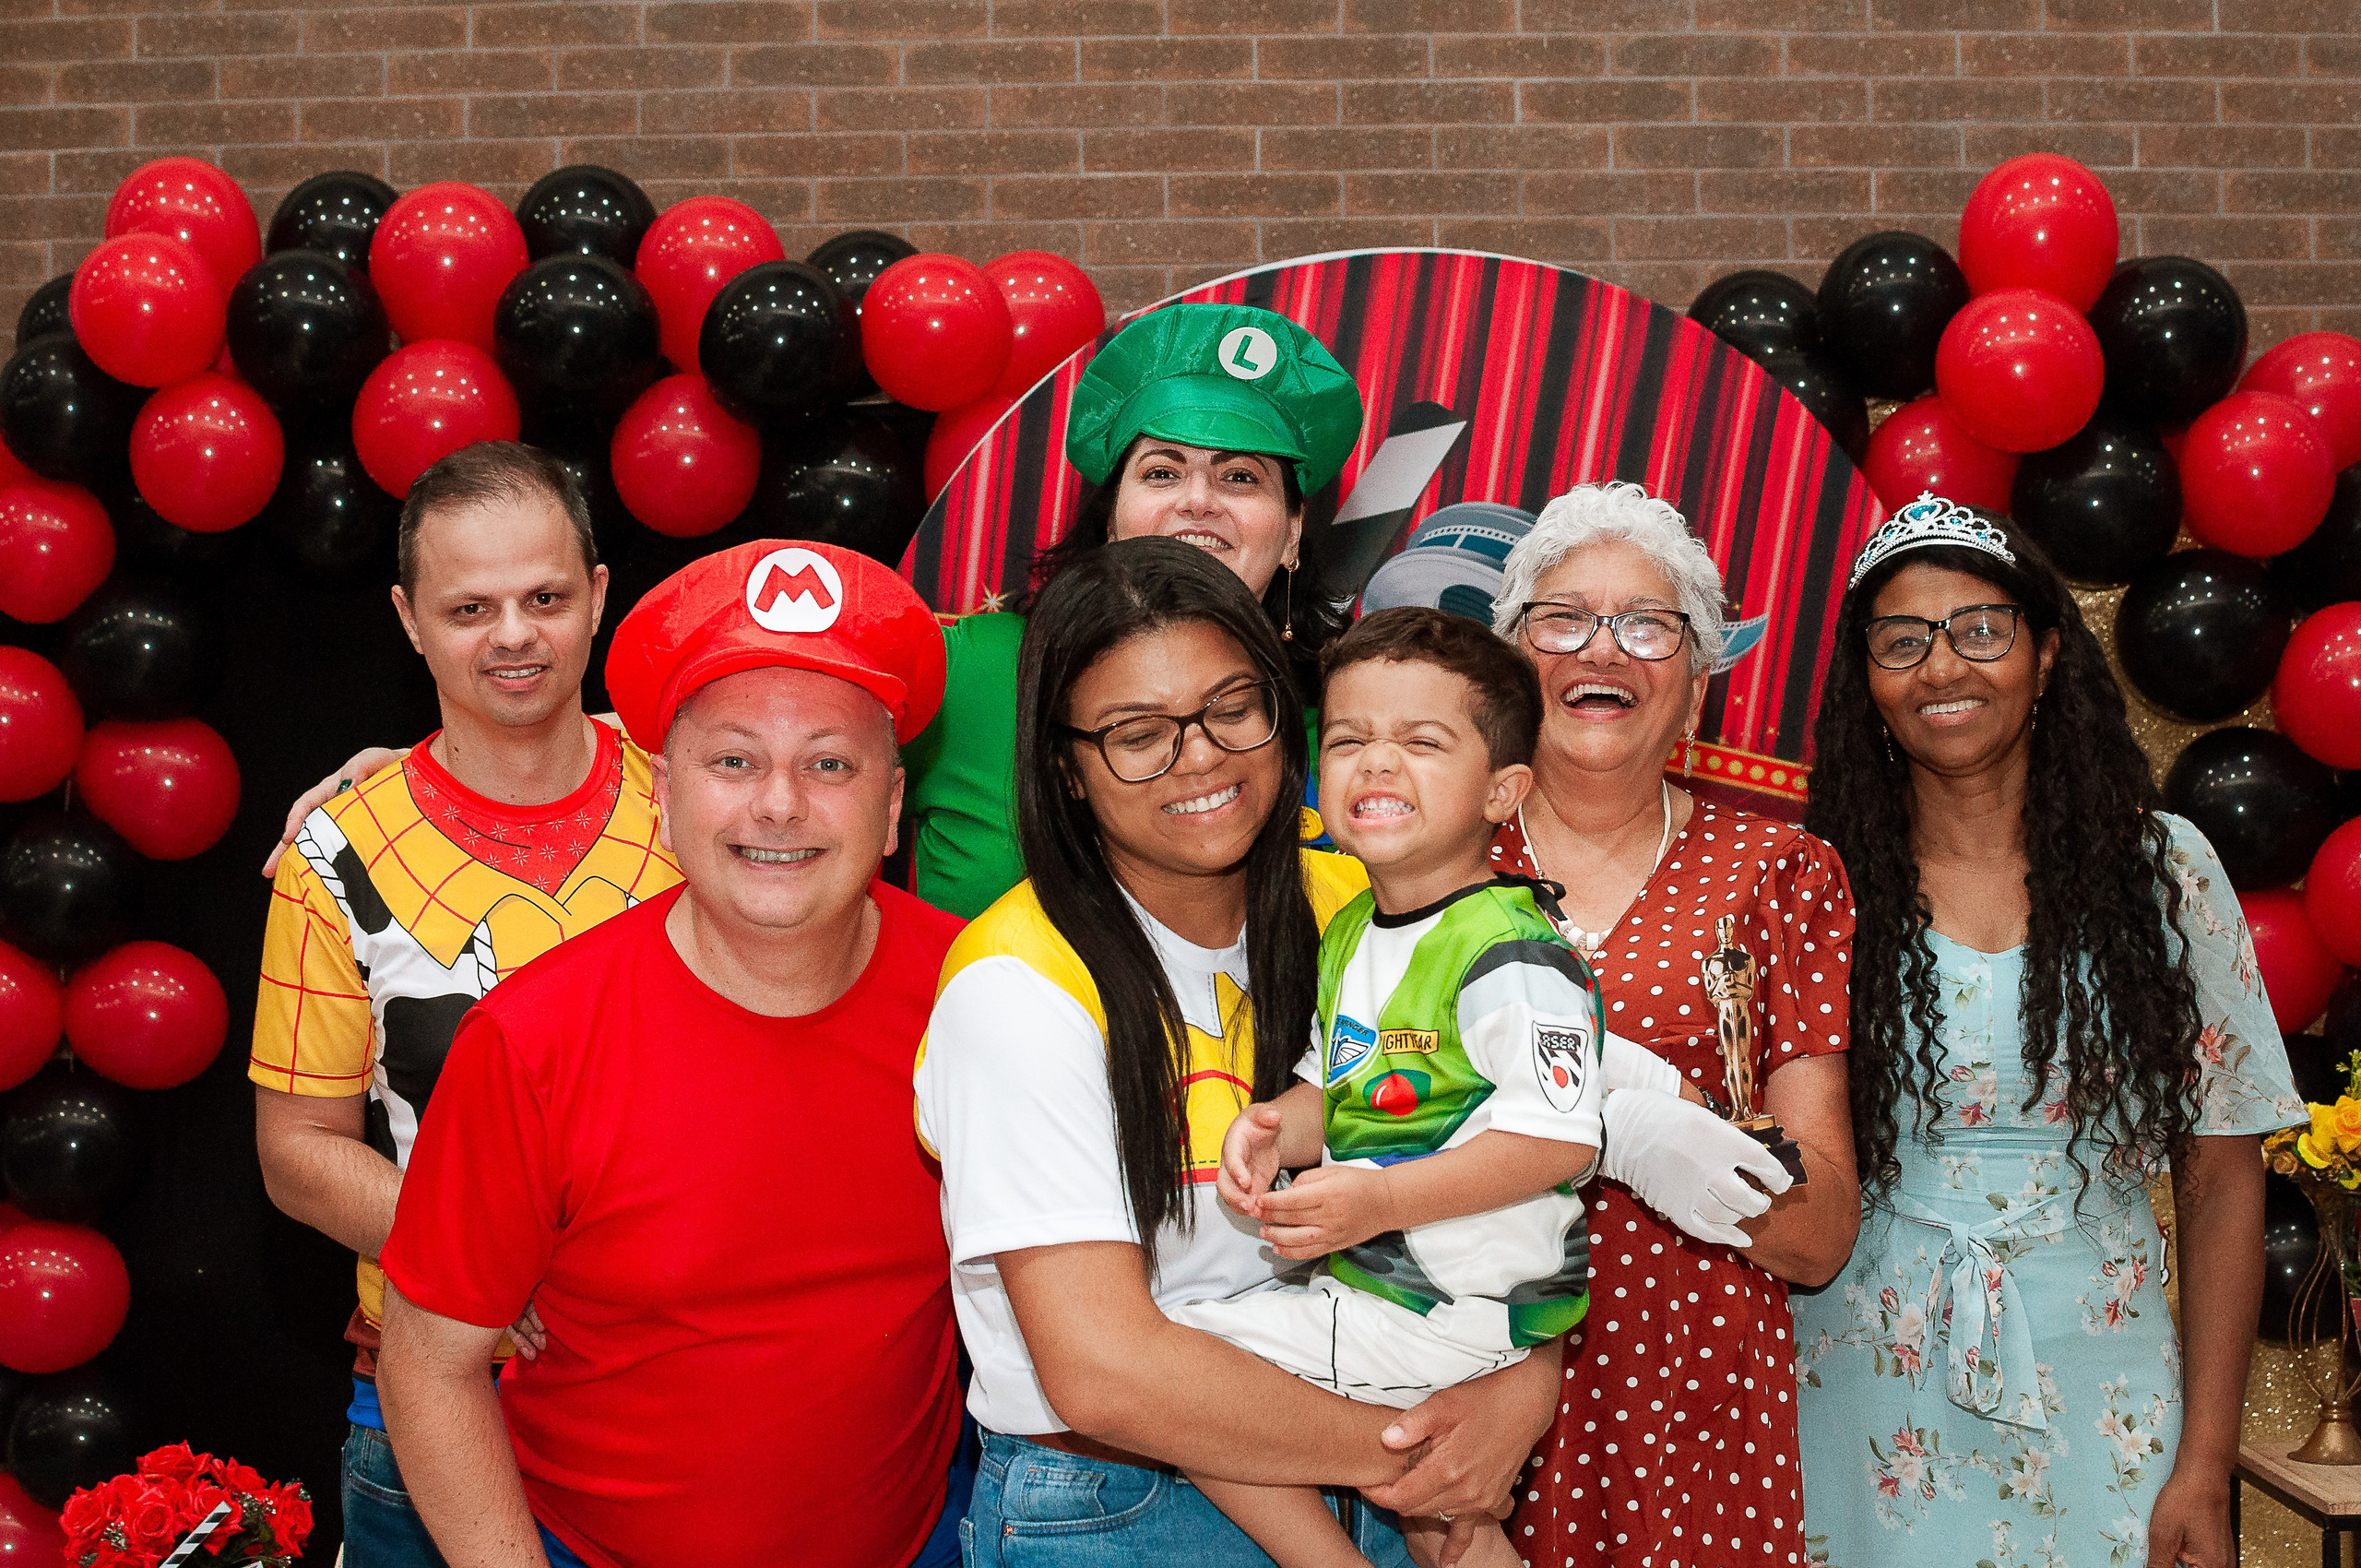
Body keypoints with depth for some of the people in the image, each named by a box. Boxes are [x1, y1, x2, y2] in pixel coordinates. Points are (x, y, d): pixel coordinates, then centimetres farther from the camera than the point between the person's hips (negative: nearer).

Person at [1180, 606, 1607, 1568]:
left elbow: (1559, 1137, -26)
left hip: (1453, 1314, -9)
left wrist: (1382, 1199, -29)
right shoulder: (1347, 932, 8)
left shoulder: (1508, 952, -21)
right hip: (1366, 1273, 9)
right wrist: (1277, 1128, -8)